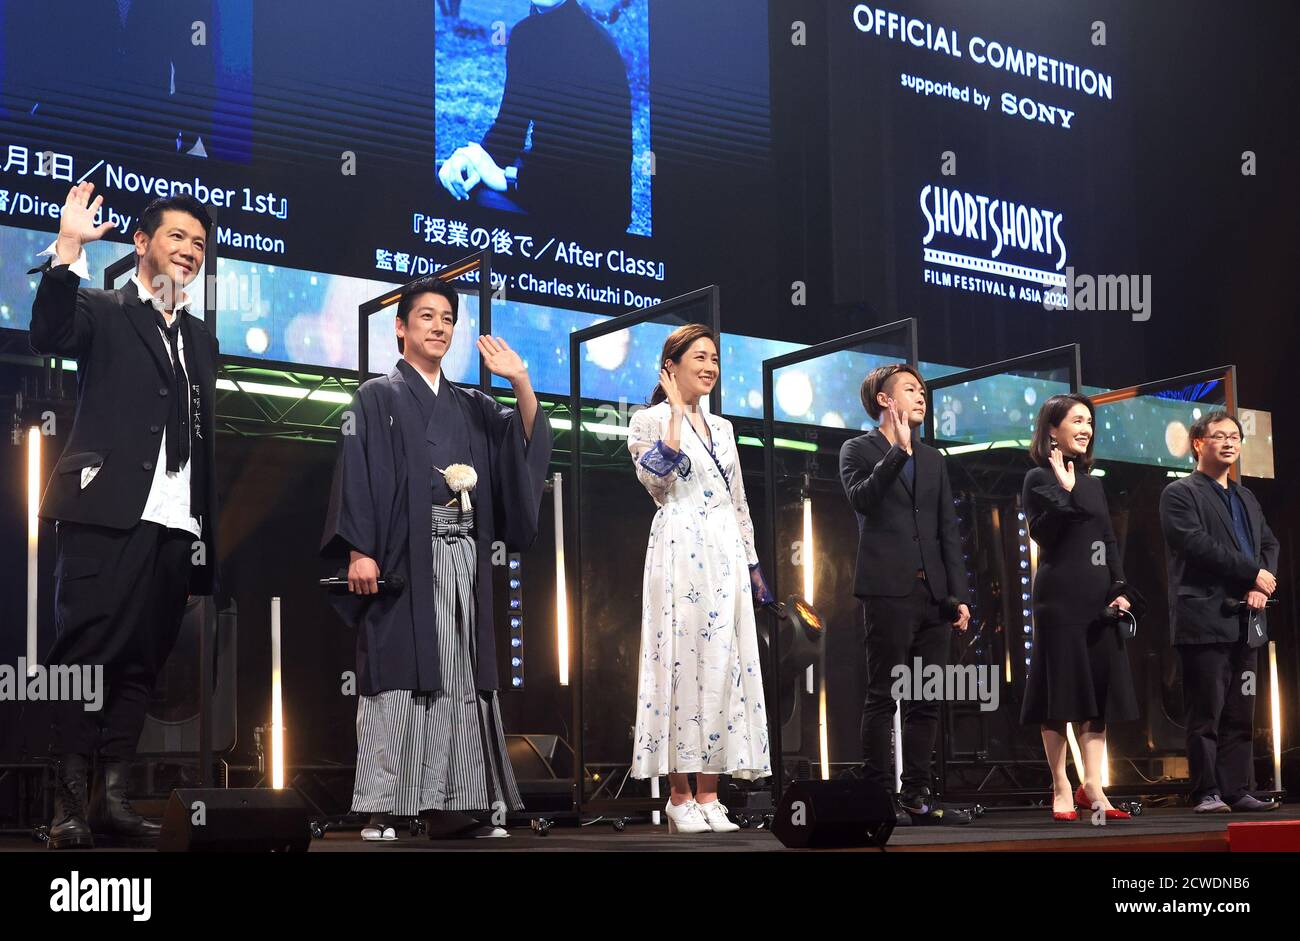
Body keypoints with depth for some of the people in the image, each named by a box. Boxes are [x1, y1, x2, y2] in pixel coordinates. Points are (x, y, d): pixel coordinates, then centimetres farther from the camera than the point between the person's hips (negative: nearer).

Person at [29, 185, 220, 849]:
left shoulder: (201, 339, 22)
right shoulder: (103, 311, 7)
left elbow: (204, 439, 18)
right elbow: (49, 334, -16)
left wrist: (208, 533, 10)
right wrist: (68, 249, -28)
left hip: (175, 526, 5)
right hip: (108, 515, -5)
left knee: (141, 663, 4)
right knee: (86, 653, -6)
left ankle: (113, 795, 6)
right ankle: (70, 801, -4)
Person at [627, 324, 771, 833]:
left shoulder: (722, 427, 19)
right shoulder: (650, 419, 0)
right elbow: (655, 479, -16)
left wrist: (752, 562, 16)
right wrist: (675, 415, -16)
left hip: (726, 555, 6)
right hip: (679, 551, -6)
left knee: (723, 664, 2)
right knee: (682, 660, -7)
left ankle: (708, 794, 6)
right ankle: (680, 796, -1)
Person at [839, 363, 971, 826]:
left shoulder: (933, 459, 20)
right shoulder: (859, 450, 4)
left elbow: (948, 531, 16)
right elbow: (861, 498, -16)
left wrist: (958, 594, 9)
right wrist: (899, 450, -19)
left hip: (932, 594, 6)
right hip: (889, 591, -6)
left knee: (926, 701, 5)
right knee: (883, 697, -6)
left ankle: (916, 795, 9)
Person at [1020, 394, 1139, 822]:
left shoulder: (1092, 483, 17)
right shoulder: (1040, 479, -3)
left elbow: (1110, 542, 16)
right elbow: (1041, 532, -15)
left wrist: (1120, 590, 6)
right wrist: (1066, 491, -21)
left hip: (1098, 601, 7)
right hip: (1060, 601, -7)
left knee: (1100, 692, 3)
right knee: (1061, 694, -3)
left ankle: (1091, 786, 7)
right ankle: (1061, 788, 4)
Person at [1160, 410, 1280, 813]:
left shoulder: (1246, 499, 23)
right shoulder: (1180, 494, -1)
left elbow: (1270, 544, 16)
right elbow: (1197, 545, -14)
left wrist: (1263, 583, -5)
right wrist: (1253, 574, -13)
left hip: (1246, 621, 7)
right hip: (1205, 620, -7)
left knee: (1240, 712, 7)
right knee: (1206, 712, -6)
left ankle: (1237, 791, 10)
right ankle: (1207, 793, -3)